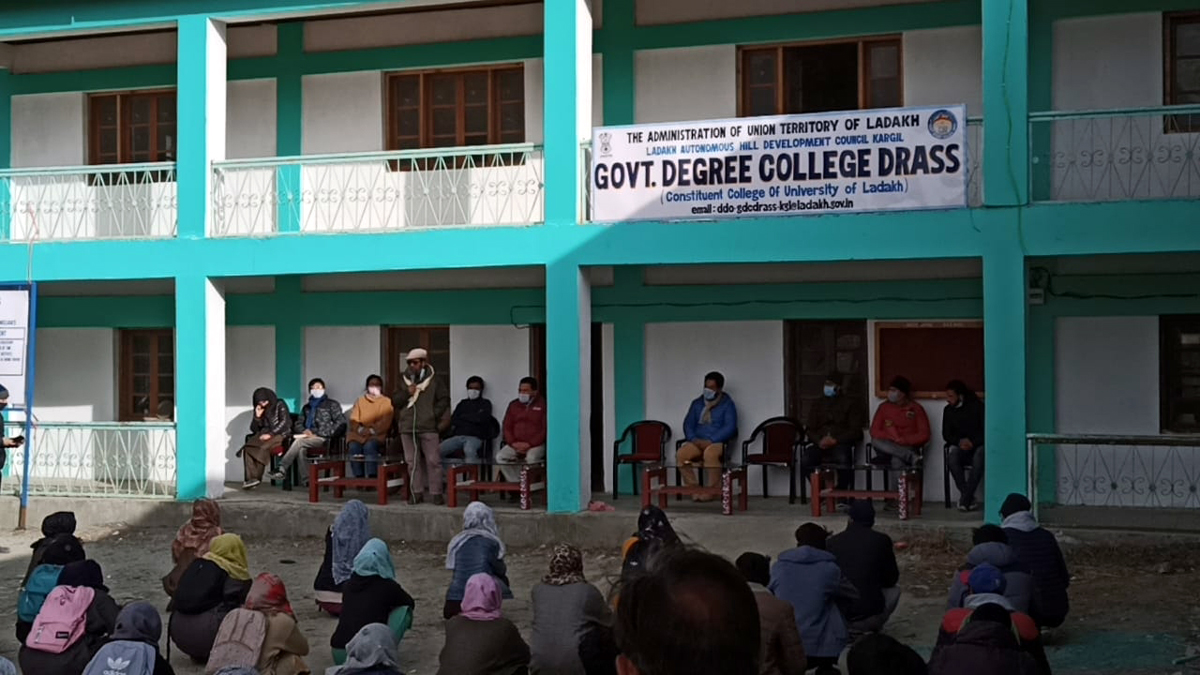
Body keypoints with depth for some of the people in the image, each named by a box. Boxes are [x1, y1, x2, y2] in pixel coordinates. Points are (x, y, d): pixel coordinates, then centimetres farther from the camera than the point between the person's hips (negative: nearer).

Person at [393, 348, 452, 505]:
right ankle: (417, 492, 13)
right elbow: (395, 402, 11)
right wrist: (407, 393, -6)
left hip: (428, 427, -4)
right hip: (407, 427, 4)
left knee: (433, 461, -5)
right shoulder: (404, 380, 13)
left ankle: (436, 493, -1)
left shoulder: (434, 380, 3)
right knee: (412, 461, 6)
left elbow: (444, 399, 2)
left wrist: (434, 415, -8)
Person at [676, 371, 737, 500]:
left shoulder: (727, 404, 3)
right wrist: (693, 439, -8)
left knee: (710, 454, -40)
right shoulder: (697, 403, 17)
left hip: (717, 442, -4)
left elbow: (730, 427, -8)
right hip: (697, 442, 4)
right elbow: (688, 423, 13)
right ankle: (694, 489, -20)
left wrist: (710, 440, -18)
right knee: (680, 455, -27)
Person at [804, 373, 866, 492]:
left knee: (843, 459, -39)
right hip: (820, 444, 3)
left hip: (841, 443, -3)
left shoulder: (851, 403, 10)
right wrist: (819, 441, -10)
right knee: (807, 458, -31)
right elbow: (810, 429, 14)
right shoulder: (817, 404, 21)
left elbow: (855, 430, 1)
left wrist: (836, 440, -14)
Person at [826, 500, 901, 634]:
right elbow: (891, 580, 10)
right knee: (893, 591, 27)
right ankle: (870, 627, 8)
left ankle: (846, 628, 15)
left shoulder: (833, 541, 4)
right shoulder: (881, 540, -1)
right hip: (868, 614, -2)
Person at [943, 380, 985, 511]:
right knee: (952, 459, -32)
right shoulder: (948, 410, 7)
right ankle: (969, 498, -28)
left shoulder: (977, 406, -4)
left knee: (978, 458, -38)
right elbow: (946, 434, 10)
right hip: (960, 446, 3)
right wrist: (959, 442, -10)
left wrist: (973, 442, -19)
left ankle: (965, 498, -34)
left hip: (978, 445, -3)